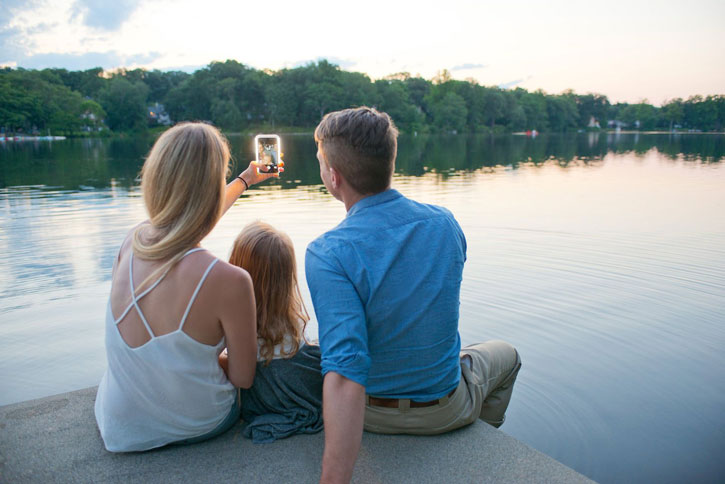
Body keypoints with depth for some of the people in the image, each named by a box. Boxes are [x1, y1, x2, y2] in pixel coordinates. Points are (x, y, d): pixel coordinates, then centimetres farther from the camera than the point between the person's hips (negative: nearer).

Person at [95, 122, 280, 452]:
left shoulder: (132, 242, -13)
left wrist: (245, 180, 26)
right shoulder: (229, 280, -32)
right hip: (195, 429, -4)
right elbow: (243, 378, -17)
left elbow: (189, 219, 11)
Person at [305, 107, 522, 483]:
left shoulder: (327, 254, -28)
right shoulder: (444, 223, -15)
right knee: (504, 354, 33)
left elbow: (344, 374, -37)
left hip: (371, 413, 0)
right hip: (446, 410, 1)